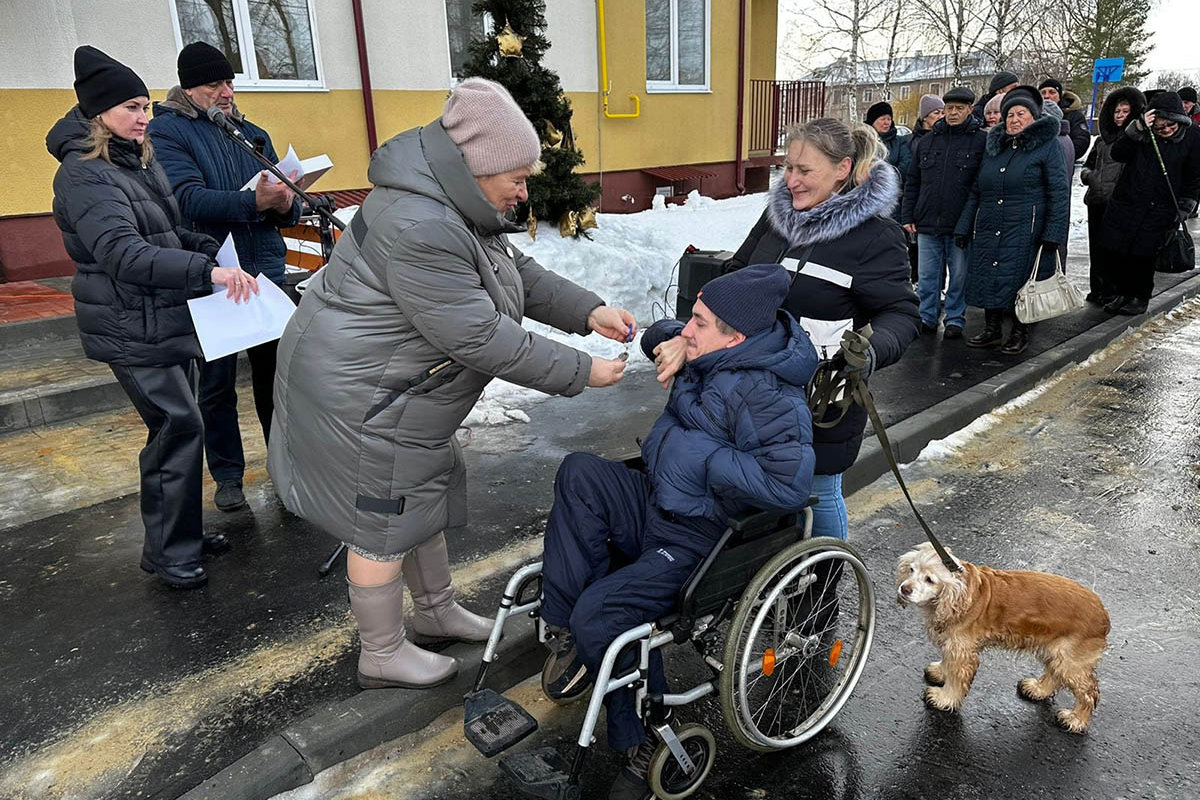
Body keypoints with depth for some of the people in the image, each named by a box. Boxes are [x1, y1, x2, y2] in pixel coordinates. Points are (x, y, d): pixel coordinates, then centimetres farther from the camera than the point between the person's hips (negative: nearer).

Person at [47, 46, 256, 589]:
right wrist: (207, 272, -43)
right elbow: (122, 253, -32)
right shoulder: (85, 175, -16)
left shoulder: (139, 162, 12)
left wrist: (217, 253, 4)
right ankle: (168, 553, 5)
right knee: (180, 427, -9)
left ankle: (180, 532, 27)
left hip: (169, 317, 9)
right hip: (130, 329, -9)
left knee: (173, 429, 13)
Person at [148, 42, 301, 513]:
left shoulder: (253, 134, 14)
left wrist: (286, 204, -15)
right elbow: (190, 199, -18)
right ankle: (227, 474, 18)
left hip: (266, 273, 4)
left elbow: (288, 210, 9)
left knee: (275, 371, 9)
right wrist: (252, 201, -32)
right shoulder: (166, 132, -2)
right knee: (217, 382, 5)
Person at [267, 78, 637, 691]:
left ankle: (437, 611, 42)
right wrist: (580, 373, -23)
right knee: (384, 526, 5)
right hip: (360, 401, -10)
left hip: (400, 389, 11)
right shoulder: (419, 230, -32)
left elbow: (520, 273, 10)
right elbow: (482, 338, -31)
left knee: (425, 500, 21)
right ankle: (382, 656, 26)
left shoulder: (460, 206, 3)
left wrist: (588, 311, -3)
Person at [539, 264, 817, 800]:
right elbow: (660, 335, 23)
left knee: (598, 613, -23)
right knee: (578, 472, -13)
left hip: (696, 541, -9)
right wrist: (666, 343, -3)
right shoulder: (713, 358, 4)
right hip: (655, 504, 9)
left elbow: (789, 484, -35)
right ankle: (565, 631, -8)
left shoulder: (769, 397, -24)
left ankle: (647, 739, 5)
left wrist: (702, 454, -25)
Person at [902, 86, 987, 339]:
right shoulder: (927, 142, 11)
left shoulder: (981, 141, 0)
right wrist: (907, 216, 7)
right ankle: (926, 317, 20)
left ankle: (955, 320, 18)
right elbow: (912, 183, 14)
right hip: (928, 224, 3)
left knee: (959, 275, 6)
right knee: (927, 275, 9)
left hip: (961, 225, -3)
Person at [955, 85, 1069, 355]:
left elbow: (1059, 193, -6)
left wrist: (1052, 236, -14)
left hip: (1025, 231, -5)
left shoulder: (1047, 146, 0)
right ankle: (992, 329, 22)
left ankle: (1020, 332, 15)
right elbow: (975, 192, 16)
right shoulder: (993, 146, 14)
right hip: (988, 230, 5)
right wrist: (963, 228, 10)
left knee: (1020, 280, -1)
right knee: (988, 278, 7)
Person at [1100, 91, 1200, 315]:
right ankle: (1123, 294, 24)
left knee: (1144, 254, 0)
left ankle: (1141, 298, 17)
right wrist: (1138, 128, -23)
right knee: (1121, 252, 6)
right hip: (1126, 202, 2)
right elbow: (1118, 153, -11)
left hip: (1159, 211, -2)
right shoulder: (1142, 130, 0)